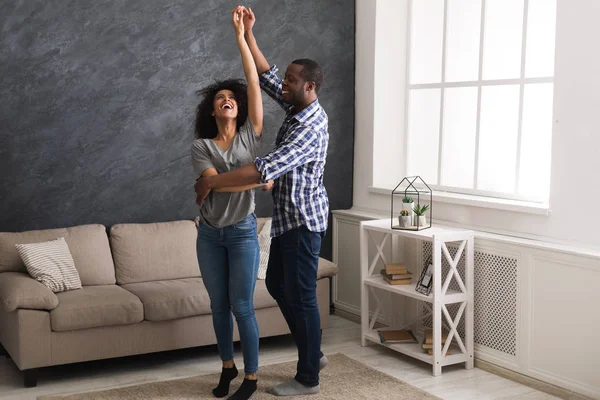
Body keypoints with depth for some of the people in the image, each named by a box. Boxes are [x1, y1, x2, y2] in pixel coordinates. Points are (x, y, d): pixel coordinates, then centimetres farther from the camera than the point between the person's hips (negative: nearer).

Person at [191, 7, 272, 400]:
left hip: (242, 232, -2)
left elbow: (254, 81, -8)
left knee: (242, 306, 0)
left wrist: (241, 35, -9)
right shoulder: (201, 146, -2)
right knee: (219, 305, 12)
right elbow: (214, 181, -18)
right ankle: (228, 367, 30)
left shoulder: (250, 135, -2)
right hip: (210, 234, 2)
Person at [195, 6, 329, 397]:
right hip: (289, 216, 10)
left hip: (303, 219, -10)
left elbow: (267, 168, -32)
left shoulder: (310, 127, -24)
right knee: (278, 284, 18)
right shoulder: (298, 107, 6)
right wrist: (247, 34, 4)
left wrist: (214, 181, -26)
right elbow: (267, 76, 14)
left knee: (301, 294, -2)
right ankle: (314, 353, 30)